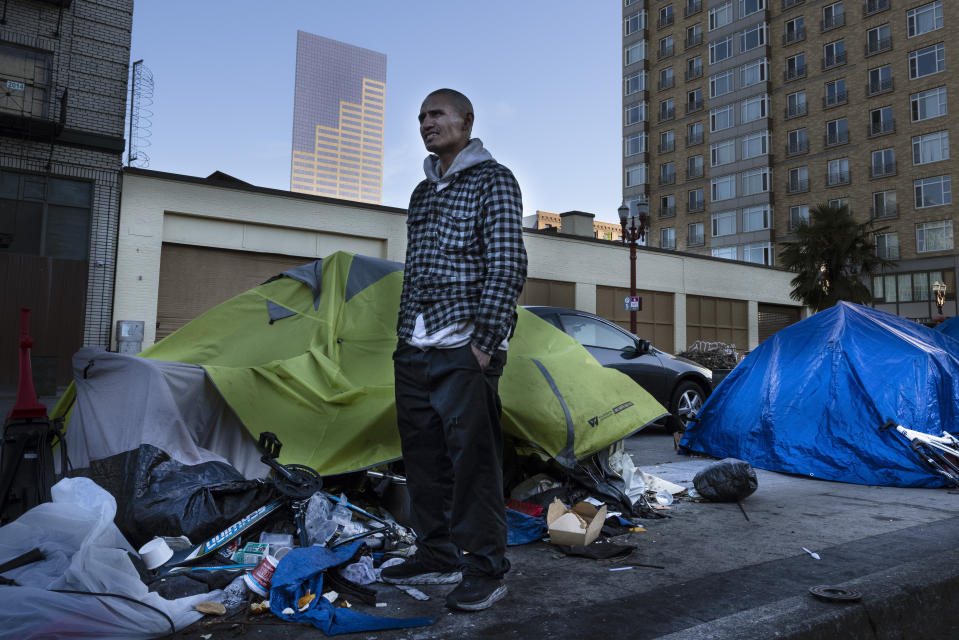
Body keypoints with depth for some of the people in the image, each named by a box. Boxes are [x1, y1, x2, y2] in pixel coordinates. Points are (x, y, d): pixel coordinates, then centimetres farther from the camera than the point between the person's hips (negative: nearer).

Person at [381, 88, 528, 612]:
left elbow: (506, 268, -11)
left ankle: (484, 570, 7)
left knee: (472, 458, -6)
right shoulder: (423, 191, 21)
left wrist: (485, 341, -17)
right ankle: (437, 557, 23)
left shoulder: (492, 181, -2)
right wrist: (404, 335, 18)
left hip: (462, 347, -8)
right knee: (424, 457, 10)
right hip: (414, 348, 8)